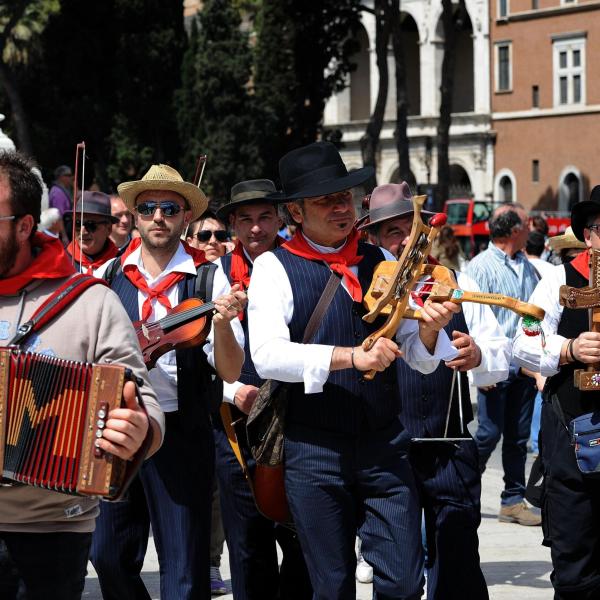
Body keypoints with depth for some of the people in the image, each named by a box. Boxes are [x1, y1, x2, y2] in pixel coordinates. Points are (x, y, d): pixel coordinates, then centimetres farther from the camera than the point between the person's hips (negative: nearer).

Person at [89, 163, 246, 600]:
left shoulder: (209, 279, -4)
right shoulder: (109, 276, 5)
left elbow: (230, 372, -9)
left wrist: (223, 322, -27)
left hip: (181, 435, -3)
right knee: (109, 557, 12)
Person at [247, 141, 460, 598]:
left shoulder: (381, 264, 7)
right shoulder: (275, 267, -4)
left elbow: (420, 359, 7)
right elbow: (267, 355, -18)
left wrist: (428, 330, -16)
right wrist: (351, 356, -25)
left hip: (385, 445, 3)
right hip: (313, 448, -3)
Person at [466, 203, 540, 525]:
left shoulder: (528, 267, 13)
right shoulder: (481, 267, -8)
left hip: (525, 367, 6)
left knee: (518, 437, 8)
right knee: (489, 433, -6)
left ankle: (513, 501, 15)